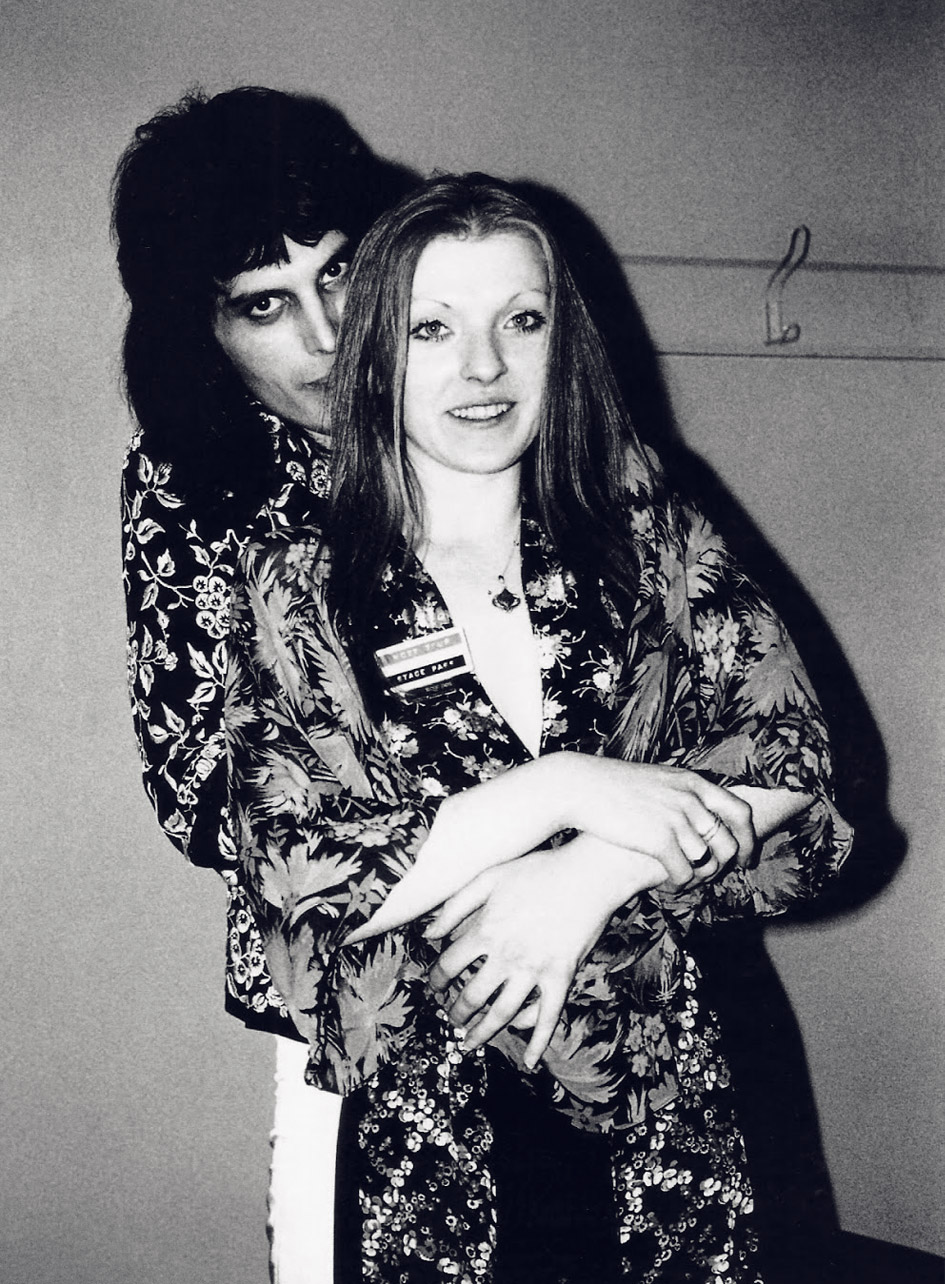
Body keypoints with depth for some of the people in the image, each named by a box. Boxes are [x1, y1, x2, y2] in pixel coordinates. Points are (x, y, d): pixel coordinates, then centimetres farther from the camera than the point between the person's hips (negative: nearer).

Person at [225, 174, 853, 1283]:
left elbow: (794, 768, -5)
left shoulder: (640, 526, -1)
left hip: (660, 1109, 2)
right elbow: (301, 877, -15)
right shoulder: (295, 587, -7)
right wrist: (565, 789, -20)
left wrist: (588, 879, -18)